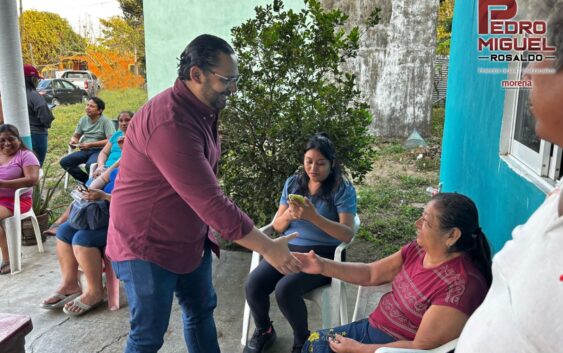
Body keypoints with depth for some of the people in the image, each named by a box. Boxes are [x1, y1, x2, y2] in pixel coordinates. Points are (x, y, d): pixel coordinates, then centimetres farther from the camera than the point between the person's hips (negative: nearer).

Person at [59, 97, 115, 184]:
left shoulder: (106, 121, -6)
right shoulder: (83, 120, 12)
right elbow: (76, 136, 23)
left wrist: (90, 144, -20)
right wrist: (73, 140, -4)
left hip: (99, 151, -7)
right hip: (84, 151, 7)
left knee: (90, 165, -36)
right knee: (64, 162, -13)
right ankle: (87, 181, -3)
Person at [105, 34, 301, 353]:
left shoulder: (203, 109, 2)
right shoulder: (170, 123, -30)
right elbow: (211, 201, -32)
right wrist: (267, 248, -26)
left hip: (191, 238, 9)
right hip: (148, 245, -9)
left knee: (202, 310, 20)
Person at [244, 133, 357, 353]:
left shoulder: (343, 189, -5)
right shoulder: (293, 183, 9)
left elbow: (347, 234, -16)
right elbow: (277, 226, 10)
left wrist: (313, 216, -29)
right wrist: (289, 215, -14)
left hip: (322, 255, -4)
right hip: (288, 249, 5)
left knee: (285, 290, -30)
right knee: (253, 285, -21)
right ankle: (263, 331, 11)